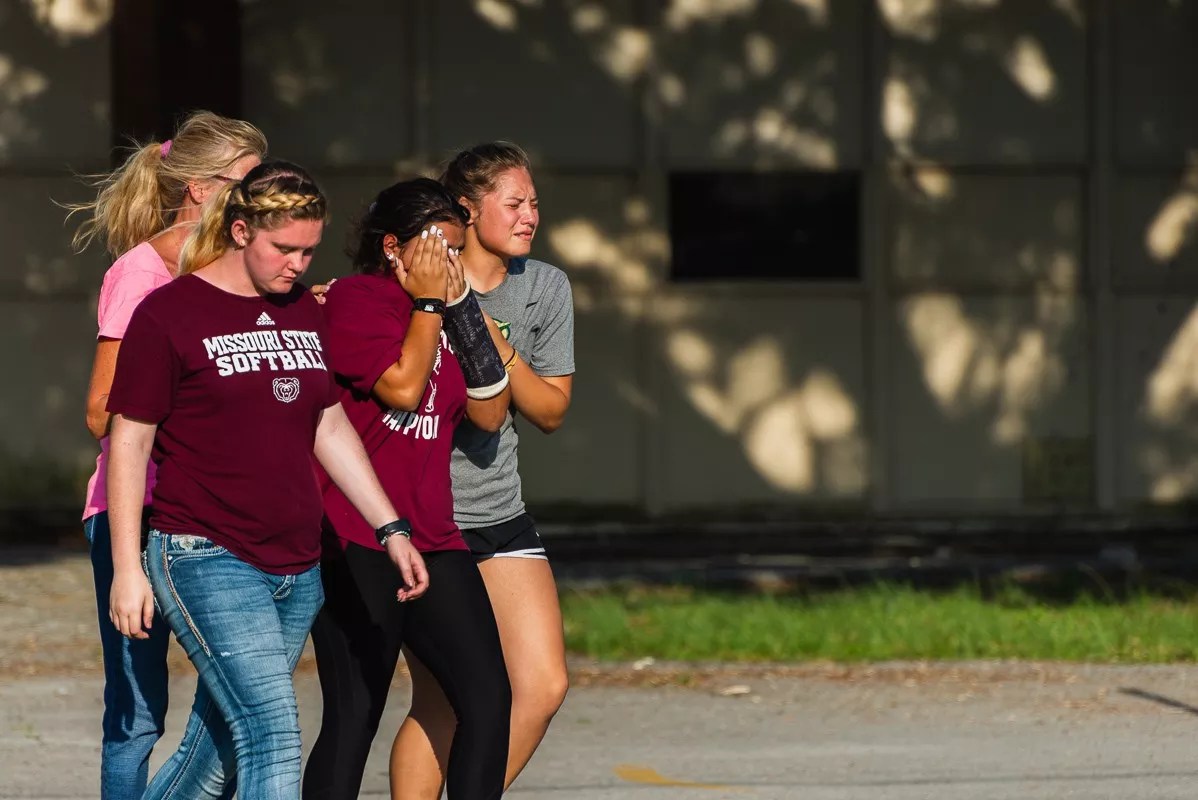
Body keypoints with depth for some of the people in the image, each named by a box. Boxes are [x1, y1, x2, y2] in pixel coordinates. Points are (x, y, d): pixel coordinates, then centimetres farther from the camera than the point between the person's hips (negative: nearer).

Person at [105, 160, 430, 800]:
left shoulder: (305, 311, 14)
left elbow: (330, 428, 21)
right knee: (273, 736, -17)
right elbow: (128, 442, -5)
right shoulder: (168, 314, -6)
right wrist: (126, 570, -10)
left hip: (298, 568, 7)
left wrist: (391, 529, 15)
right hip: (206, 559, -6)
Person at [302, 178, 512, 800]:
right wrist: (429, 301, -5)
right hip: (356, 544, -7)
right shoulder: (354, 299, -4)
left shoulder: (442, 312, 18)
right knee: (355, 715, -7)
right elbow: (401, 385, -17)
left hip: (432, 538, 7)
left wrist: (462, 306, 4)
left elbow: (490, 414, 10)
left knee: (488, 698, -2)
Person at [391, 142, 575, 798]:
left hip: (501, 518, 5)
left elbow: (550, 410, 5)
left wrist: (496, 344, -11)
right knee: (441, 702, -5)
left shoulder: (545, 288, 4)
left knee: (544, 687, -5)